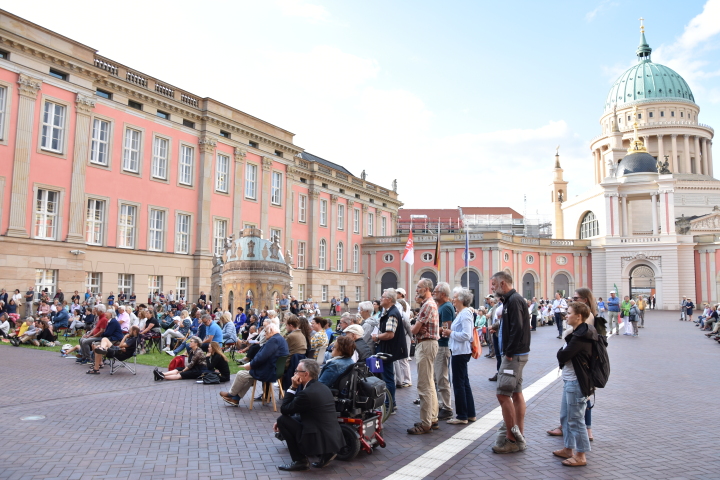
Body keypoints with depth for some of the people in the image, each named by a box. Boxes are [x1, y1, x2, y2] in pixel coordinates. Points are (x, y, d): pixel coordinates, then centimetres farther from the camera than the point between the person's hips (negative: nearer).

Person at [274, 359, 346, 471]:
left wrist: (293, 387, -4)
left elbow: (284, 410, -6)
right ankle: (326, 453, 15)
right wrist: (282, 425, 14)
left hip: (319, 441, -9)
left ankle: (300, 461, 5)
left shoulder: (306, 393, -18)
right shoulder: (323, 388, 10)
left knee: (282, 420, -1)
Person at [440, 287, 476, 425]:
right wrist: (450, 333, 4)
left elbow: (466, 335, -24)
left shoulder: (465, 314, -17)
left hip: (460, 352, -11)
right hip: (459, 351, 11)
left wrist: (451, 333, -12)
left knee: (459, 384, -2)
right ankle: (470, 413, 24)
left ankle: (462, 416, 7)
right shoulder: (462, 313, 14)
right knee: (464, 382, 16)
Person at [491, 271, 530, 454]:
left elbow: (518, 329, -23)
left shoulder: (514, 300, -16)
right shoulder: (511, 299, 15)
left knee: (503, 394, -9)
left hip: (514, 355, -11)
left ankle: (512, 439, -1)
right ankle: (519, 435, 20)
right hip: (515, 354, 11)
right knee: (516, 393, 13)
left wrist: (509, 353, -19)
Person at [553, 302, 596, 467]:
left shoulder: (580, 337, -20)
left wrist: (561, 351, -4)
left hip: (576, 382, -11)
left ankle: (580, 456, 12)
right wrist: (563, 353, -4)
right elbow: (562, 356, 14)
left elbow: (562, 356, -22)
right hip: (569, 380, 11)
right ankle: (569, 449, 31)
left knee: (576, 419, 0)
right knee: (565, 416, 19)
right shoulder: (578, 333, 13)